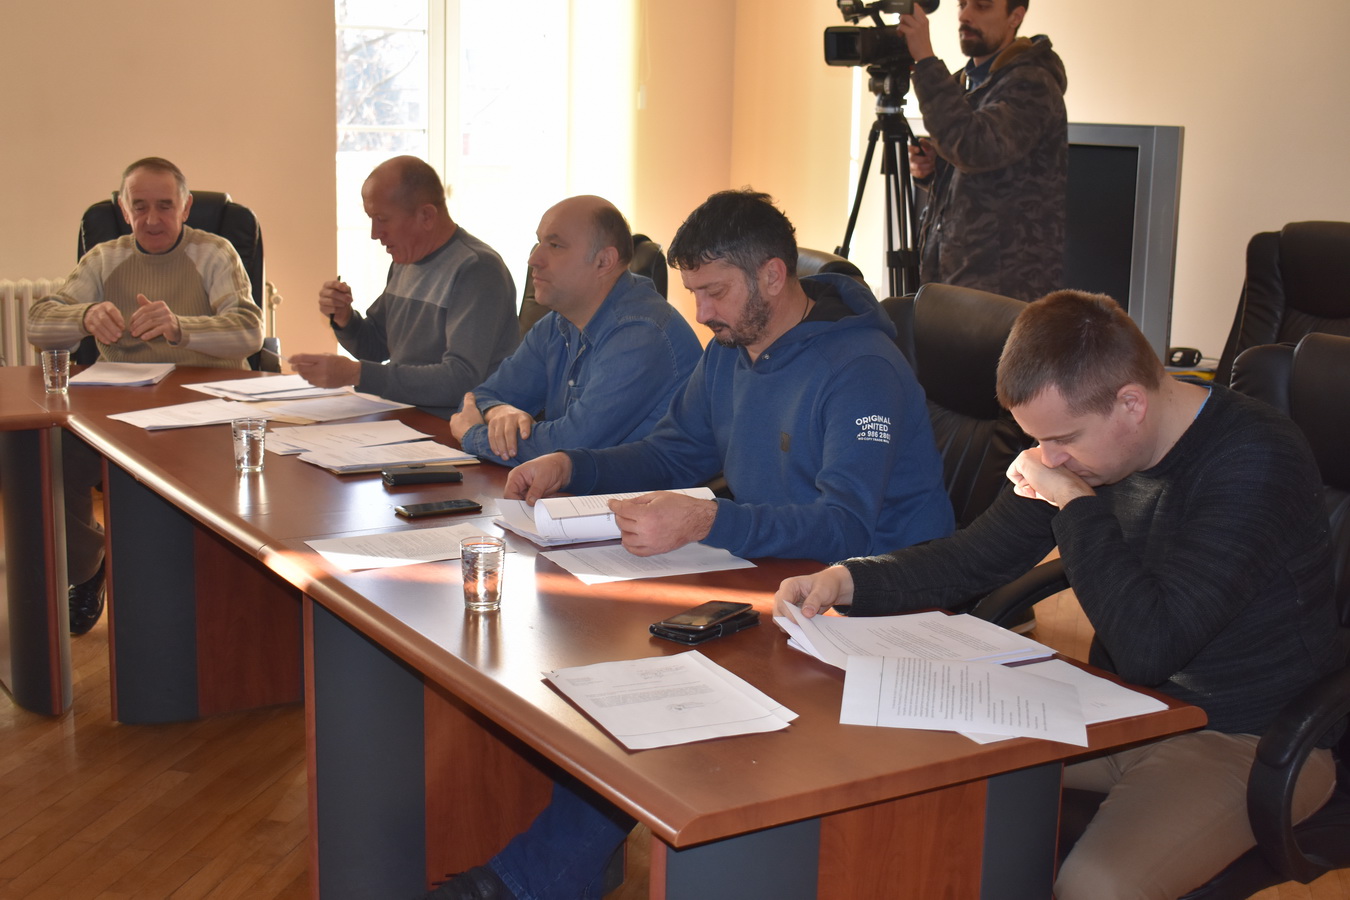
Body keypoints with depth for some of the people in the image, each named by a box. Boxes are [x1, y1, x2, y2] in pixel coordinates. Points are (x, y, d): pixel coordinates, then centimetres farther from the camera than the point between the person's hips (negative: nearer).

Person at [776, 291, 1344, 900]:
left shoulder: (1255, 461, -24)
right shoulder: (1080, 442, 0)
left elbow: (1148, 648, -31)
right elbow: (979, 554, 10)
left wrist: (1077, 505, -23)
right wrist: (848, 580, -5)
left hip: (1247, 740, -7)